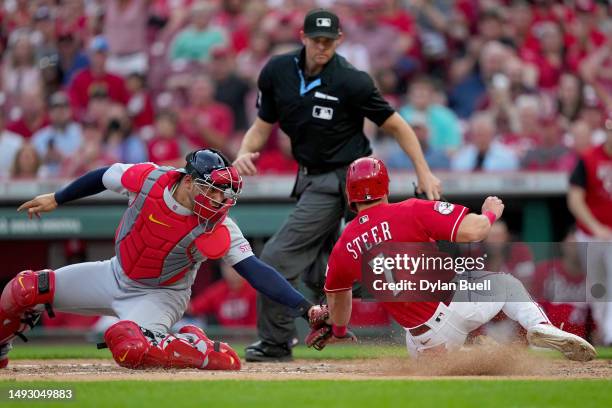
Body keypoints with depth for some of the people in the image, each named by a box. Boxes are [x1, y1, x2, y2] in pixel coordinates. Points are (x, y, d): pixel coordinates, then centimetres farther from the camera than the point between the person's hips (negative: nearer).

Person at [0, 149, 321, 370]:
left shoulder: (220, 230, -28)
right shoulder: (149, 178, -21)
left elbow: (257, 271, -33)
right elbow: (104, 177, -1)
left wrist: (305, 308, -45)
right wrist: (56, 199, 11)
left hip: (159, 295, -4)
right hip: (116, 275, 4)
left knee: (130, 350, -35)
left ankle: (202, 350, -12)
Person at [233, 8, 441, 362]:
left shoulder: (351, 82, -19)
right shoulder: (278, 72, -4)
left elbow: (396, 125, -11)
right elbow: (263, 126, 6)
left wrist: (424, 173, -17)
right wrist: (244, 153, -15)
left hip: (340, 180, -7)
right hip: (311, 178, 7)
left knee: (277, 258, -11)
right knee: (319, 271, 15)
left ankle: (276, 344, 3)